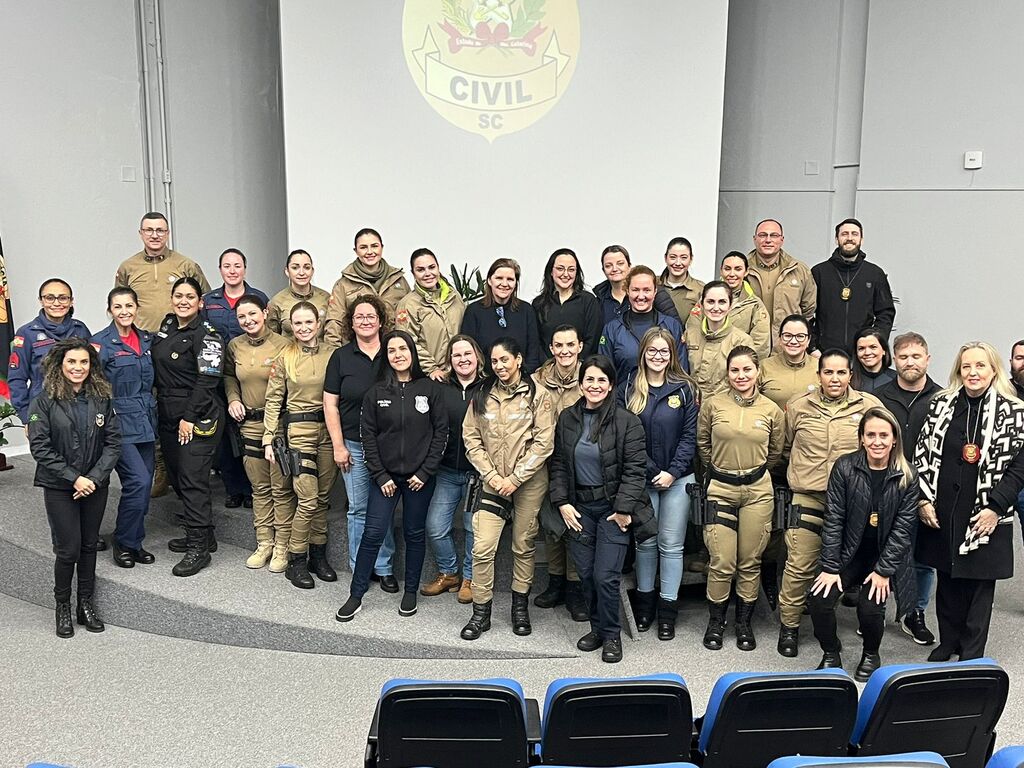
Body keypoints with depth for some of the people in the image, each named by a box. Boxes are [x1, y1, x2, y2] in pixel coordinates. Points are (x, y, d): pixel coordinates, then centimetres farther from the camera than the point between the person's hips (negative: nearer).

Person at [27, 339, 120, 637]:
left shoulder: (102, 398, 1)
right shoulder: (44, 401, -8)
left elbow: (113, 442, -1)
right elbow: (40, 447, -12)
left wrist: (94, 477, -13)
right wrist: (73, 478, -16)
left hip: (95, 486, 3)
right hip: (59, 487, -3)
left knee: (89, 546, 11)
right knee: (68, 549, -2)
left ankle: (86, 604, 24)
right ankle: (62, 606, 17)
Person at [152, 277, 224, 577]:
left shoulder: (206, 335, -11)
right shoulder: (166, 327, 13)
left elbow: (207, 381, -17)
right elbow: (157, 371, 22)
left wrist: (190, 418, -19)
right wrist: (158, 407, 14)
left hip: (197, 419, -8)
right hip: (167, 417, 9)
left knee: (193, 481, -9)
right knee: (178, 478, 14)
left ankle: (199, 548, -3)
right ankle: (202, 535, 26)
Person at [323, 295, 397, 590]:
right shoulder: (341, 356, 2)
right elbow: (330, 404, 2)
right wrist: (338, 445, -3)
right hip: (354, 444, 0)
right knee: (359, 509, 5)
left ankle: (384, 568, 18)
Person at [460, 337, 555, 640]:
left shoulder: (537, 394, -5)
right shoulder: (481, 396, 5)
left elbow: (543, 442, -9)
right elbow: (471, 439, 4)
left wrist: (515, 478, -12)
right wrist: (492, 476, -7)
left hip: (529, 482, -2)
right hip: (492, 482, 2)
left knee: (524, 545, 9)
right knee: (482, 548, -4)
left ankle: (520, 606, 26)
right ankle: (481, 612, 9)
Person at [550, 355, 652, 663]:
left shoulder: (626, 421, -9)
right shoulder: (567, 418, 4)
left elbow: (635, 468, -10)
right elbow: (558, 464, 8)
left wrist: (624, 508, -13)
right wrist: (562, 502, 0)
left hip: (613, 508, -4)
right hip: (579, 507, 4)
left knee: (605, 575, -6)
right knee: (586, 573, 8)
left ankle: (611, 635, 14)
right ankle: (597, 628, 27)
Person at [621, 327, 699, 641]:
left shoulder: (684, 389, -1)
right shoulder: (628, 389, 0)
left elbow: (690, 435, -3)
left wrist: (673, 471, -11)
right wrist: (643, 471, -12)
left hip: (677, 478, -1)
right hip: (641, 477, 1)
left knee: (671, 544, 5)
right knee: (645, 542, 10)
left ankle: (667, 611, 15)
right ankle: (645, 602, 26)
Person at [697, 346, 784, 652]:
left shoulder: (771, 410, 1)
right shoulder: (712, 405, -2)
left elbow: (776, 451, 15)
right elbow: (703, 443, 12)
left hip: (758, 490, 1)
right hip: (720, 489, -1)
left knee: (750, 562, 8)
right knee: (722, 563, -2)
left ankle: (744, 623, 25)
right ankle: (716, 622, 18)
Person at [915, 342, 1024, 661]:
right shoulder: (941, 404, 3)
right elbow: (922, 453, 5)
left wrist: (996, 507, -12)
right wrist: (923, 499, -2)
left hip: (986, 517, -2)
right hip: (941, 512, 3)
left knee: (979, 585, 7)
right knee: (947, 581, 15)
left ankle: (972, 655, 21)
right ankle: (948, 642, 32)